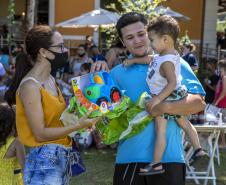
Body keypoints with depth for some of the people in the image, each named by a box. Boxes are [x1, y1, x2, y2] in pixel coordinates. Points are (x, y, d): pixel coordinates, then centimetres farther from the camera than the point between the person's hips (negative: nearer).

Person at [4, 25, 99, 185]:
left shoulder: (51, 80, 13)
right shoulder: (30, 86, -14)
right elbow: (40, 134, -17)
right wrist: (78, 126, -20)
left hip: (62, 158, 8)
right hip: (44, 161, -8)